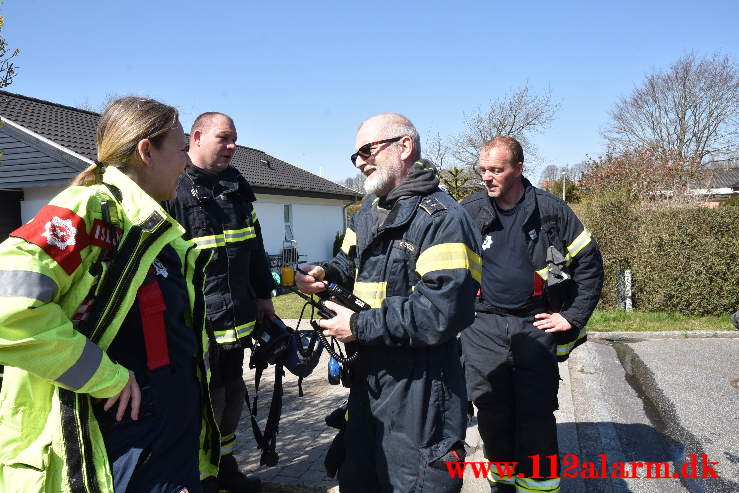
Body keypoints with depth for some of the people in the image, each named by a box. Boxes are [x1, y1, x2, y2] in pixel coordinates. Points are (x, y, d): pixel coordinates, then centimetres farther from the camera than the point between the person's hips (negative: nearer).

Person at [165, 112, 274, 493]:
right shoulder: (172, 190, -11)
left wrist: (263, 294, 21)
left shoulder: (236, 187, 13)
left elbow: (255, 247, 21)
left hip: (236, 316, 8)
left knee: (233, 393, 17)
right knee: (210, 399, 0)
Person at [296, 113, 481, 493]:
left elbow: (443, 311, -28)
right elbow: (350, 264, 23)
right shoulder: (368, 211, 12)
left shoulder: (441, 218, -18)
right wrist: (324, 274, -1)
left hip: (417, 388, -8)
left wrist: (359, 326, -22)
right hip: (366, 376, 9)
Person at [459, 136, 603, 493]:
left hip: (536, 326, -1)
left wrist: (574, 317, 0)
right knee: (492, 416, 8)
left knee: (536, 418, 0)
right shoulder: (468, 211, 1)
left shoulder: (550, 210, -1)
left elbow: (589, 263, 4)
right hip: (483, 328, 1)